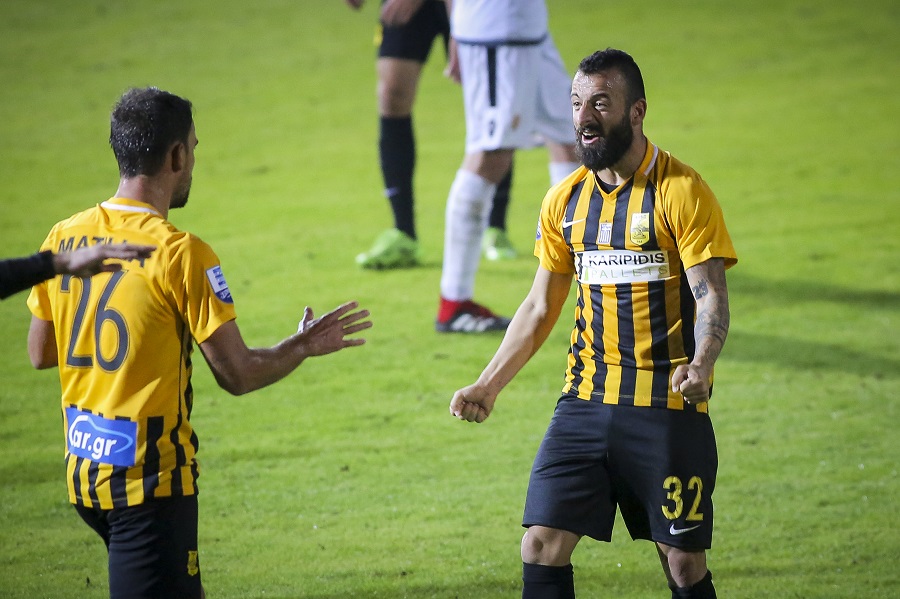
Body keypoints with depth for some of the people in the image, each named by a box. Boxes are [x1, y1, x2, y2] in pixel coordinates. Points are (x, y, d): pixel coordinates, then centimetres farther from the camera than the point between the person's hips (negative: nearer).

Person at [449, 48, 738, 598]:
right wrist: (489, 385, 13)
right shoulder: (565, 200, 9)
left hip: (668, 407, -5)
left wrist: (699, 365, -32)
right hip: (585, 403, 5)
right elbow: (540, 310, 18)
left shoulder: (681, 191, -8)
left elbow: (711, 298, -14)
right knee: (543, 546, -5)